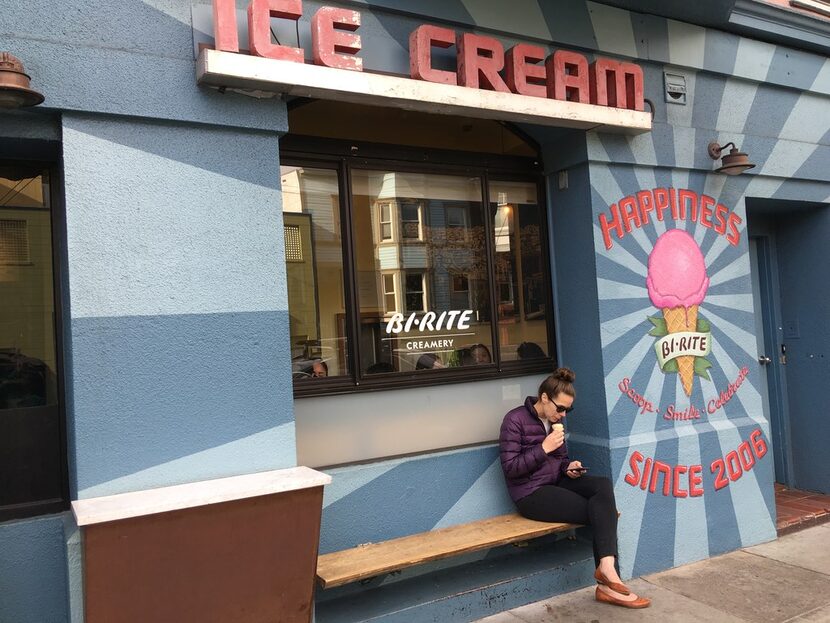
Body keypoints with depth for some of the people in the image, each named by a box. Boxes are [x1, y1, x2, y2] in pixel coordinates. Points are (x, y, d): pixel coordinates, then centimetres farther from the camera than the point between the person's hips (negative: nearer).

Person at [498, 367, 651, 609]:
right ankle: (608, 582, -9)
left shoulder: (555, 420, 11)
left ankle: (607, 569, -27)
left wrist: (569, 466, -3)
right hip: (531, 494, -7)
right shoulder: (515, 420, -12)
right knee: (601, 512, -17)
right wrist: (543, 448, -23)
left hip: (556, 483, 7)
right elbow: (510, 468, -16)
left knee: (603, 485, -21)